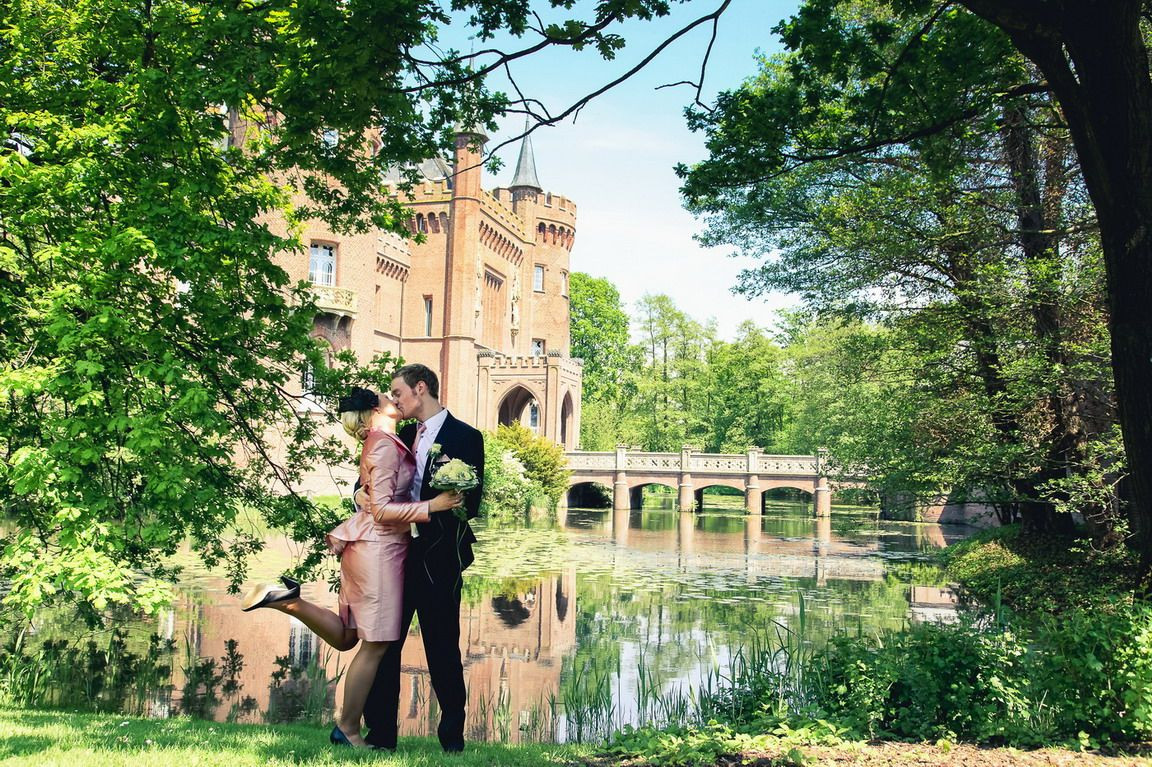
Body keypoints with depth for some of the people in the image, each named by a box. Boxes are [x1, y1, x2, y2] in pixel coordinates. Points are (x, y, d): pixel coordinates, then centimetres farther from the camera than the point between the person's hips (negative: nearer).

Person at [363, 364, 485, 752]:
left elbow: (469, 503, -11)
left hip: (437, 558, -5)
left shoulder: (465, 437, -5)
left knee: (443, 649, 6)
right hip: (396, 554, 5)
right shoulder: (403, 435, 13)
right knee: (383, 645, 7)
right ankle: (380, 731, 19)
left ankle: (452, 734, 21)